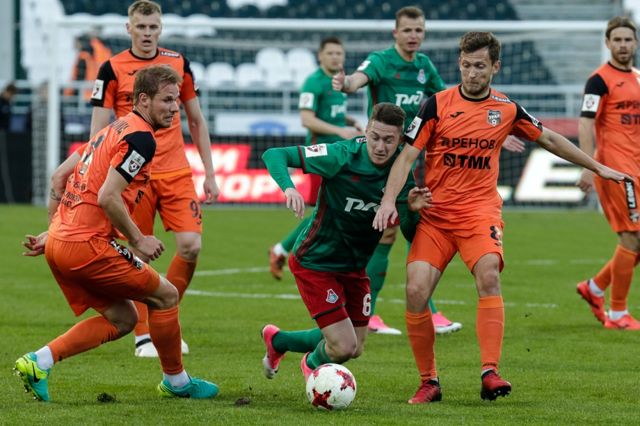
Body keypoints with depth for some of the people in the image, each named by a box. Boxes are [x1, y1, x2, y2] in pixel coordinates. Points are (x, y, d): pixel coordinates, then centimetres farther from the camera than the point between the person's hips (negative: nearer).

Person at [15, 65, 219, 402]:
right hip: (87, 245, -9)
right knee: (165, 295, 5)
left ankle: (38, 361, 5)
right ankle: (176, 381, 18)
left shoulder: (113, 130, 19)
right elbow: (107, 197, -20)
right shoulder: (140, 137, -12)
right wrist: (137, 240, -10)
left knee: (122, 318, 15)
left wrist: (53, 230, 25)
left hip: (58, 242, 9)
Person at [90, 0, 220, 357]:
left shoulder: (179, 63, 8)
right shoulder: (112, 69, -2)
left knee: (191, 245, -8)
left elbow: (196, 120, 15)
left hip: (177, 172, 3)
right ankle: (143, 336, 10)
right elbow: (99, 130, -2)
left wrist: (210, 174, 12)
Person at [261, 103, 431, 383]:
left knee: (355, 348, 15)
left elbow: (410, 232, -7)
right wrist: (288, 188, -41)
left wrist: (412, 209, -29)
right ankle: (314, 364, 26)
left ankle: (277, 341, 39)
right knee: (344, 347, -12)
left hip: (355, 265, 6)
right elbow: (273, 155, -23)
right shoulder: (343, 156, -23)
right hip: (315, 262, -6)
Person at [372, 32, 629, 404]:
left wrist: (598, 168, 28)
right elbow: (408, 155, -3)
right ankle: (429, 383, 1)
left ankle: (490, 373, -29)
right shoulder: (437, 105, -1)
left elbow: (548, 139, 22)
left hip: (480, 212, 0)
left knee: (488, 275, -28)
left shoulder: (506, 109, 6)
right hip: (434, 215, 0)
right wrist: (389, 200, -18)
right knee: (416, 292, -14)